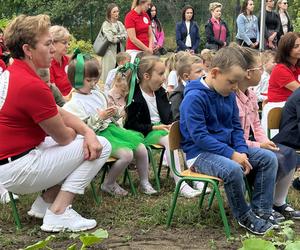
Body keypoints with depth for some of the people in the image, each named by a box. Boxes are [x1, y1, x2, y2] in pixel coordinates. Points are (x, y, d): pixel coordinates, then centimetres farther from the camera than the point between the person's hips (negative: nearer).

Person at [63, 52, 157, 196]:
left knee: (141, 149, -3)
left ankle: (144, 183, 17)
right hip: (98, 136, -8)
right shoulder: (74, 104, -13)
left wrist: (113, 114, 6)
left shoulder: (97, 93, 9)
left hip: (111, 127, 8)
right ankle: (108, 184, -3)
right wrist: (99, 117, -23)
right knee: (127, 154, -26)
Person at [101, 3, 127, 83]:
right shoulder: (106, 25, -3)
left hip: (120, 52, 5)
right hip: (110, 53, -5)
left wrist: (117, 37, -7)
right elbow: (111, 38, -13)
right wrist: (121, 36, -1)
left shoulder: (120, 24, 15)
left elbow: (126, 36, 7)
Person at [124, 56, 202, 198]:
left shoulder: (160, 92, 11)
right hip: (145, 133, -6)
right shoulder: (134, 97, -12)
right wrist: (154, 127, -17)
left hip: (162, 127, 7)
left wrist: (171, 125, -6)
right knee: (168, 139, -33)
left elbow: (168, 114, 16)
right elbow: (131, 125, -13)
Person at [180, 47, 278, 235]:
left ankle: (260, 211, -2)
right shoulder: (194, 97, -19)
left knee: (269, 158, -3)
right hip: (200, 153, -8)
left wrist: (242, 151, -6)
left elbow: (236, 127, 13)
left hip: (228, 147, 9)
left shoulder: (229, 95, 6)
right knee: (233, 169, -36)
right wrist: (232, 154, -26)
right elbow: (199, 136, -24)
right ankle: (244, 217, -11)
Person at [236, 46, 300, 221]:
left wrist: (265, 141, -3)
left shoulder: (251, 95, 7)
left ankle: (280, 204, 10)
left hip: (251, 142, 10)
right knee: (275, 159, -22)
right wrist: (258, 146, -21)